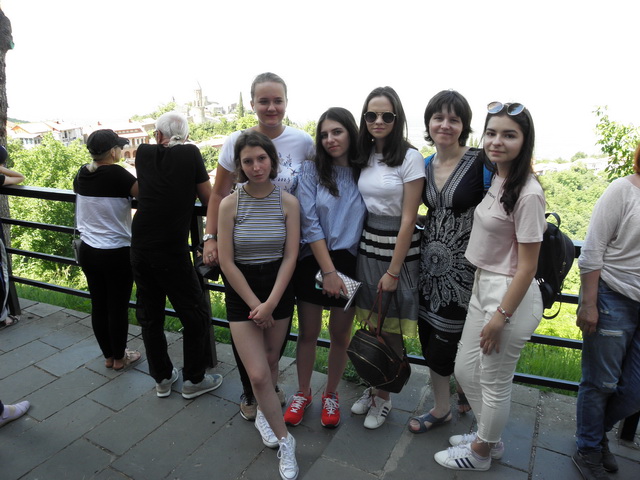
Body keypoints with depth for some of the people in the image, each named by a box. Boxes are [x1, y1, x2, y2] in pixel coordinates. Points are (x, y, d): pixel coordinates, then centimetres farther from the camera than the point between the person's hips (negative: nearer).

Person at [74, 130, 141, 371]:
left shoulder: (82, 174, 4)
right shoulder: (116, 174, -17)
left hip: (88, 251, 7)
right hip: (117, 253, -6)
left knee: (98, 305, 14)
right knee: (118, 307, 8)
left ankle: (108, 355, 30)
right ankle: (119, 357, 23)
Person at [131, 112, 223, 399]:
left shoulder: (143, 153, 6)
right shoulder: (191, 153, -3)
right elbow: (208, 199, 0)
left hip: (140, 250, 5)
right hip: (172, 253, -5)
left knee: (149, 315, 16)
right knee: (196, 315, 10)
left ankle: (162, 378, 30)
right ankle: (193, 380, 20)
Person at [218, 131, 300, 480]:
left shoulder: (288, 202, -7)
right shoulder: (230, 204, -11)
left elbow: (290, 257, -7)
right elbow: (226, 261, -11)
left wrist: (271, 303, -12)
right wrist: (255, 304, -11)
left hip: (279, 289, 2)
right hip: (242, 292, -1)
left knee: (271, 361, 15)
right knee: (258, 373, -4)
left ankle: (263, 414, 43)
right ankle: (284, 440, 15)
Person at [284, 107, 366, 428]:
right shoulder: (312, 170, -4)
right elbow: (309, 224, -9)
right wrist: (328, 271, -14)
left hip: (350, 263, 1)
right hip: (314, 263, 0)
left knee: (340, 335, 13)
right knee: (308, 333, 12)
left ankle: (331, 395, 36)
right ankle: (303, 393, 34)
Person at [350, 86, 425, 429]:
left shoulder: (410, 158, -10)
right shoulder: (364, 156, 7)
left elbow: (408, 219, -13)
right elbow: (360, 205, 10)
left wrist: (393, 270, -13)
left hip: (398, 249, -5)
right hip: (367, 245, 5)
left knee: (391, 329, 7)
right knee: (372, 323, 15)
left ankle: (383, 398, 28)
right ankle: (372, 387, 35)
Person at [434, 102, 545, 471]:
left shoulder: (528, 194, -20)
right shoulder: (496, 180, 7)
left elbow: (527, 266, -18)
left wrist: (500, 317, -15)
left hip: (511, 295, -9)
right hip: (483, 286, 9)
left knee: (494, 382, 11)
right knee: (465, 371, 19)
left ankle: (480, 452, 36)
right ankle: (490, 438, 43)